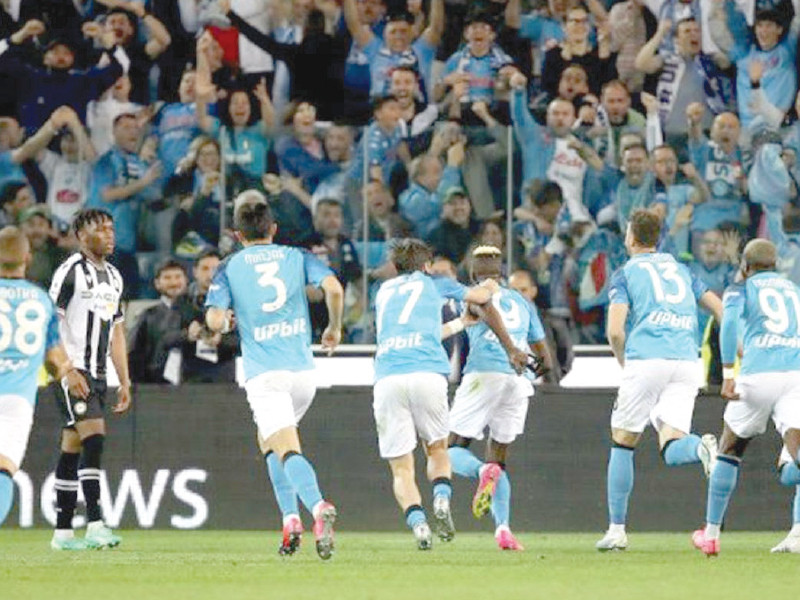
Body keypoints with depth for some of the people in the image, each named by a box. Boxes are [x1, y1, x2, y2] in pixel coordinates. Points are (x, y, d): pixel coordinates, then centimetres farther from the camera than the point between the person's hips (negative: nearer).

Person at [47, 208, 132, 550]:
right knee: (94, 439, -19)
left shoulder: (113, 276, 17)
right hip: (72, 369, -8)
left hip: (98, 374, 8)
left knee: (72, 451, 9)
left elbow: (116, 334, 22)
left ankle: (63, 532, 10)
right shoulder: (71, 272, -8)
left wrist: (125, 383, 19)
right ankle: (95, 524, -23)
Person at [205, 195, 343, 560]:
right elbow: (334, 288, -6)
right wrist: (334, 328, 10)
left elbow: (215, 321, -5)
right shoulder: (297, 257, 11)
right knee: (267, 439, 25)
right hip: (303, 369, 4)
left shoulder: (229, 267, 5)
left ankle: (318, 506, -40)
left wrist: (225, 323, 19)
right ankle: (291, 518, 12)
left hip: (264, 374, -4)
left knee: (287, 451, -13)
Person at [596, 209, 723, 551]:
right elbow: (720, 308, 17)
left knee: (622, 444, 12)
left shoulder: (626, 274, 8)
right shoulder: (680, 270, 23)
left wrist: (624, 363, 14)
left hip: (646, 360, -3)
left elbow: (615, 332, -4)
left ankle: (616, 530, 12)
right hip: (687, 363, 3)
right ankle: (701, 448, -39)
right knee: (671, 449, -2)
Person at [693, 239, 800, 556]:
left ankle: (711, 534, 26)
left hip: (758, 375, -2)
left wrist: (728, 373, -14)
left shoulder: (740, 289, 14)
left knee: (729, 451, 20)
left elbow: (730, 320, -7)